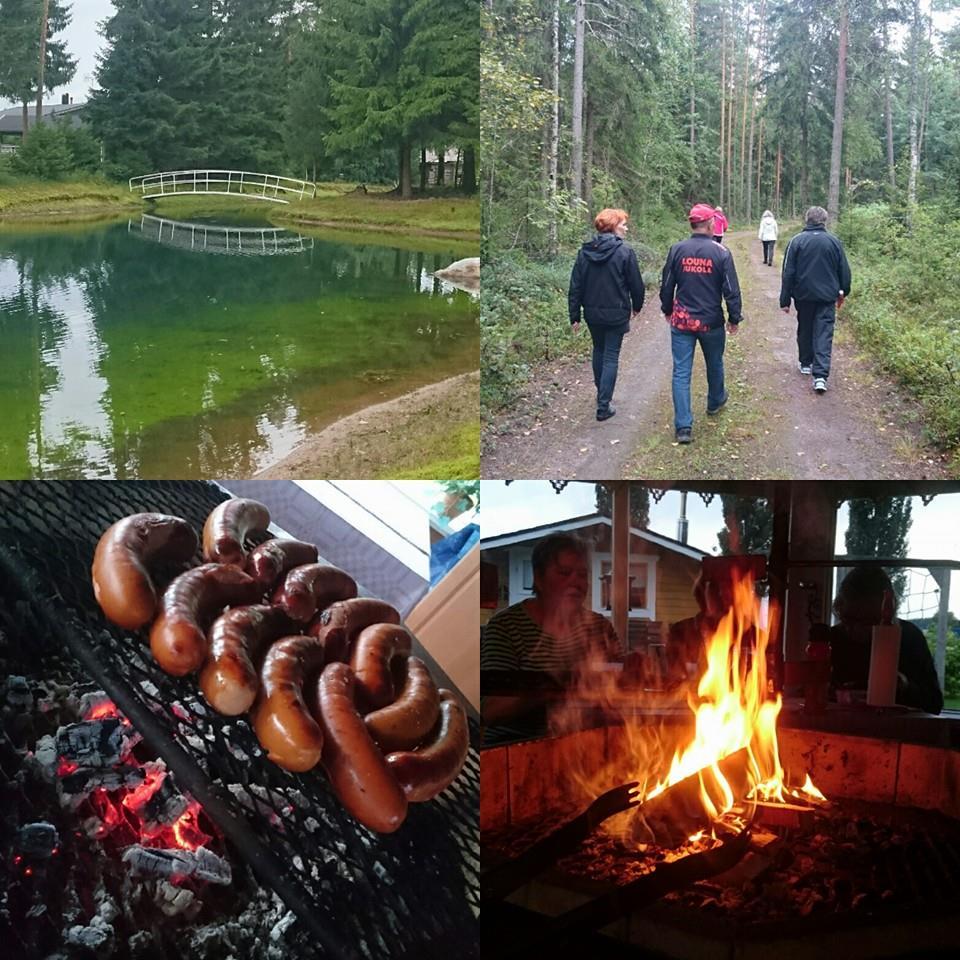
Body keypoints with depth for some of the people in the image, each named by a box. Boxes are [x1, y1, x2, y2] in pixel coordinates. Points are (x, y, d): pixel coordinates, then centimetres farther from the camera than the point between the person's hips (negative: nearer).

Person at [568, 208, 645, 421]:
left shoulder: (585, 251, 0)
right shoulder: (624, 251, -12)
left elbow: (576, 286, 0)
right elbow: (635, 283, -6)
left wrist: (575, 315, 5)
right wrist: (637, 306, 12)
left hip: (592, 313, 4)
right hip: (616, 313, -4)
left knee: (598, 351, 23)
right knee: (611, 357, 2)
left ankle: (601, 394, 34)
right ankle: (604, 406, -1)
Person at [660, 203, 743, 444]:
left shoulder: (677, 250, -5)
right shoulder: (721, 253, -10)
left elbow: (666, 285, 3)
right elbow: (731, 290, -8)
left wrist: (667, 310, 19)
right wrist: (734, 318, 5)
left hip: (681, 321, 1)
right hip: (711, 322, 0)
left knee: (681, 372, 1)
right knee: (715, 365, 24)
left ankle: (683, 426, -5)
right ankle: (715, 402, 48)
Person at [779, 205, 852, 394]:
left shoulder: (796, 241, -5)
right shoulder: (834, 242, -2)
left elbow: (788, 273, -6)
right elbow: (844, 271, 5)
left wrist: (785, 300, 0)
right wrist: (843, 291, 21)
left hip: (803, 295, 0)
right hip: (827, 296, 0)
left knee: (804, 330, 20)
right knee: (824, 334, -3)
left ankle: (806, 363, 33)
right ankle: (820, 375, -13)